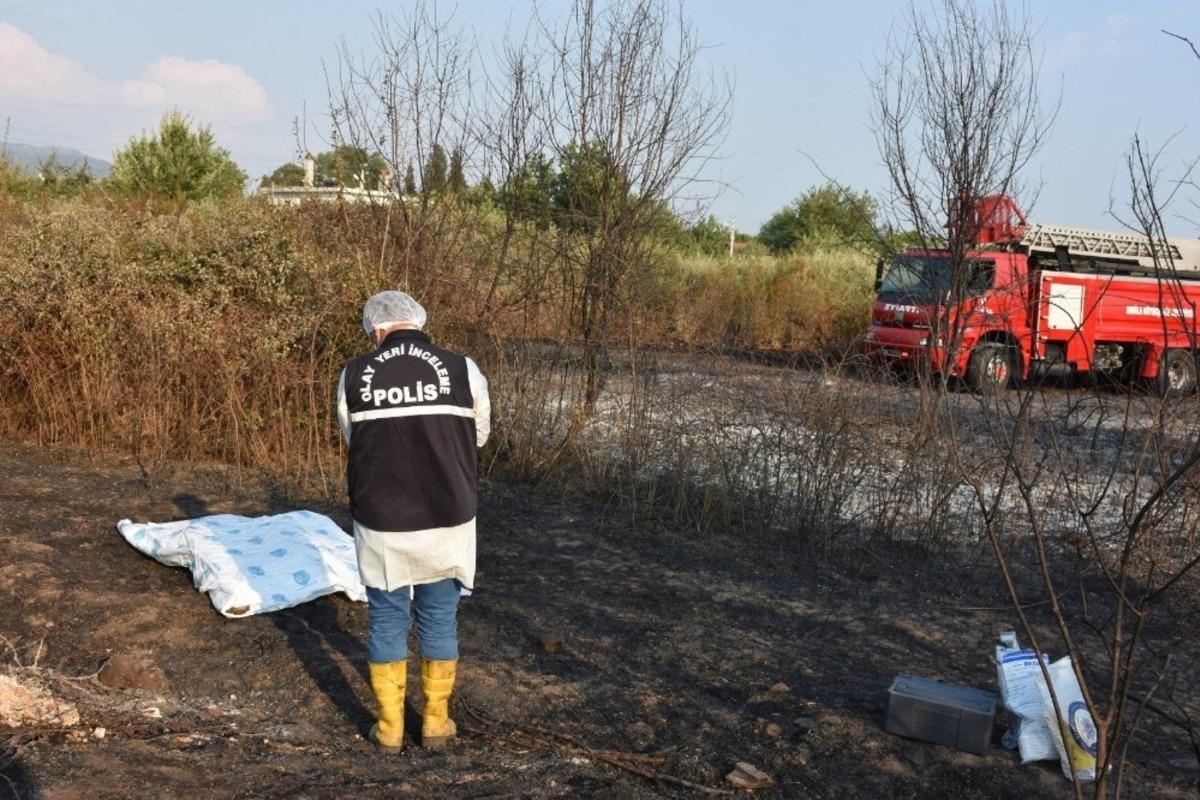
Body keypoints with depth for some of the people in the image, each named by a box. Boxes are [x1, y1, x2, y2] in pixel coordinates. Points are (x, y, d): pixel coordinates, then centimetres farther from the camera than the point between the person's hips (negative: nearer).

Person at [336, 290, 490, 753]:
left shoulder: (353, 377, -2)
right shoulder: (462, 371, -5)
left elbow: (354, 442, 10)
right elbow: (478, 436, 10)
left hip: (381, 523, 0)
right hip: (446, 520, 0)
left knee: (387, 620, 14)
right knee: (439, 619, 15)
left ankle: (390, 727, 22)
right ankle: (435, 722, 25)